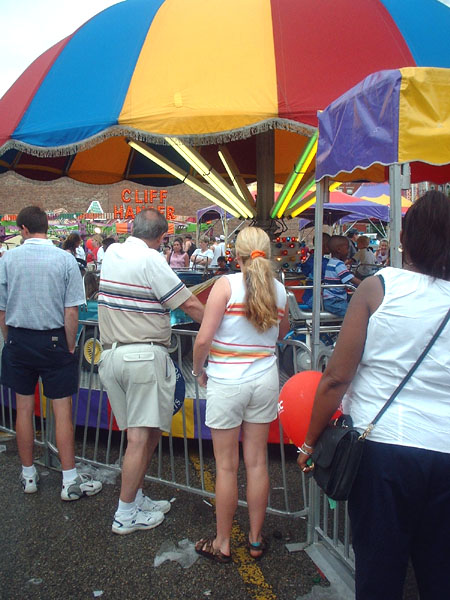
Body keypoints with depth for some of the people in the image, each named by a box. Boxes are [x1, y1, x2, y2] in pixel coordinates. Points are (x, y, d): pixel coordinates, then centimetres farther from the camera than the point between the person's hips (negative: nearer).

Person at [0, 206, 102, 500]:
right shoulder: (66, 259, -9)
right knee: (62, 409, 4)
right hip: (53, 342, -2)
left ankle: (28, 476, 28)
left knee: (24, 408, 14)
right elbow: (71, 313, -12)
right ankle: (70, 481, 11)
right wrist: (70, 346, 0)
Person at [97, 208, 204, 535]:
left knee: (138, 433, 17)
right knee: (142, 437, 1)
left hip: (111, 354, 8)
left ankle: (137, 496, 26)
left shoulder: (111, 253, 9)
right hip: (144, 357, -8)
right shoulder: (151, 260, -13)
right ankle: (127, 514, 10)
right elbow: (190, 305, -12)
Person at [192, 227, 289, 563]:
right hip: (265, 380, 4)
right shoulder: (279, 290, 1)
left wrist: (199, 370, 1)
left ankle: (222, 544, 24)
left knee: (226, 467, 8)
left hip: (227, 382, -4)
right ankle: (256, 540, 29)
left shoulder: (227, 284, -12)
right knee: (257, 463, 14)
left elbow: (204, 338, -15)